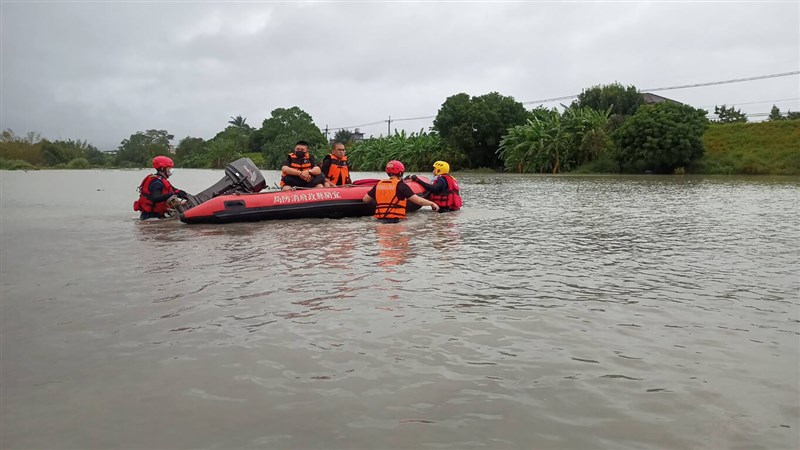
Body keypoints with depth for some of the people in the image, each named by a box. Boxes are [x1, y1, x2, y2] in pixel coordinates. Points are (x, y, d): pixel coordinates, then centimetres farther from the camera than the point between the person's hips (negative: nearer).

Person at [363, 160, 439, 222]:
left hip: (380, 220, 5)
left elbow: (365, 200, 21)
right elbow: (418, 201, -3)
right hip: (395, 220, -5)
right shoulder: (401, 185, 0)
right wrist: (432, 203, 13)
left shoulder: (379, 184, 13)